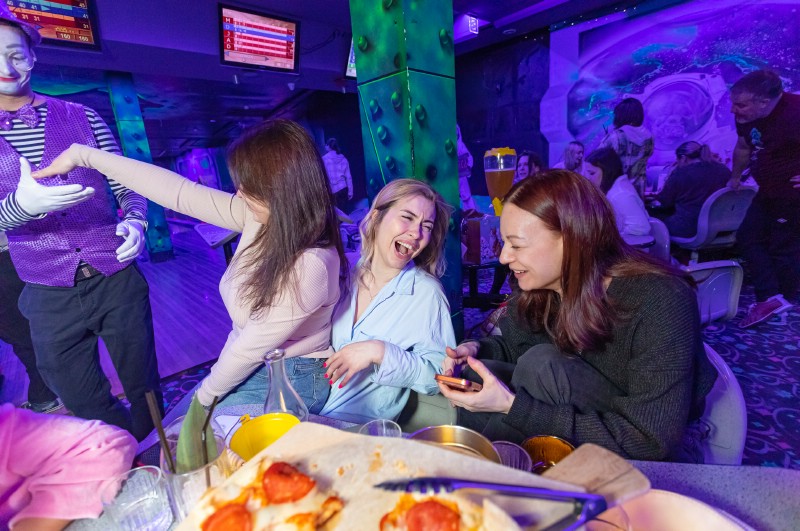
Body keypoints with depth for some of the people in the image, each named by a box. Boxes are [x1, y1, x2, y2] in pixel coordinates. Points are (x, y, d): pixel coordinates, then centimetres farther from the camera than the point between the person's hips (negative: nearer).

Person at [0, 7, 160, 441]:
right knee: (86, 404, 13)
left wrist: (136, 221, -15)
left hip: (116, 279, -1)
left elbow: (127, 184, 6)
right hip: (50, 297, 1)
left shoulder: (81, 117, 5)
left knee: (144, 385, 12)